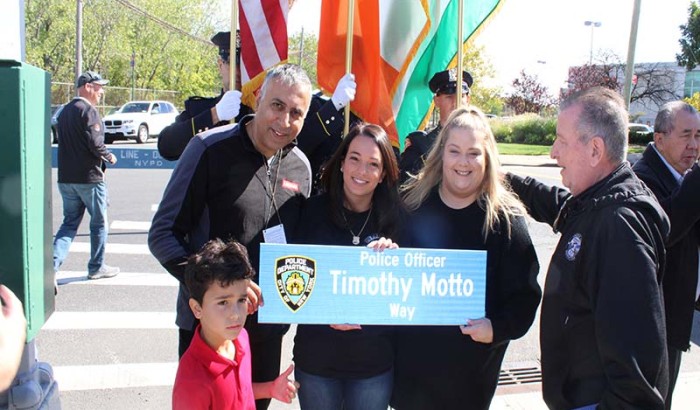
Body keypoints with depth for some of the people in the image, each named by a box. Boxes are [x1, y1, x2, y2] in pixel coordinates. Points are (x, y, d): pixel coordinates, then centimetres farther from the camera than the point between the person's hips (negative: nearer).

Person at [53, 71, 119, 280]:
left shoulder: (65, 111, 15)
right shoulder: (88, 110, -13)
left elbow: (66, 143, 17)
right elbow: (95, 143, -21)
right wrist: (108, 156, -3)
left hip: (66, 178, 8)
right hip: (89, 177, -8)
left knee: (69, 223, 12)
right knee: (99, 223, 7)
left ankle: (53, 263, -2)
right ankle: (96, 267, 16)